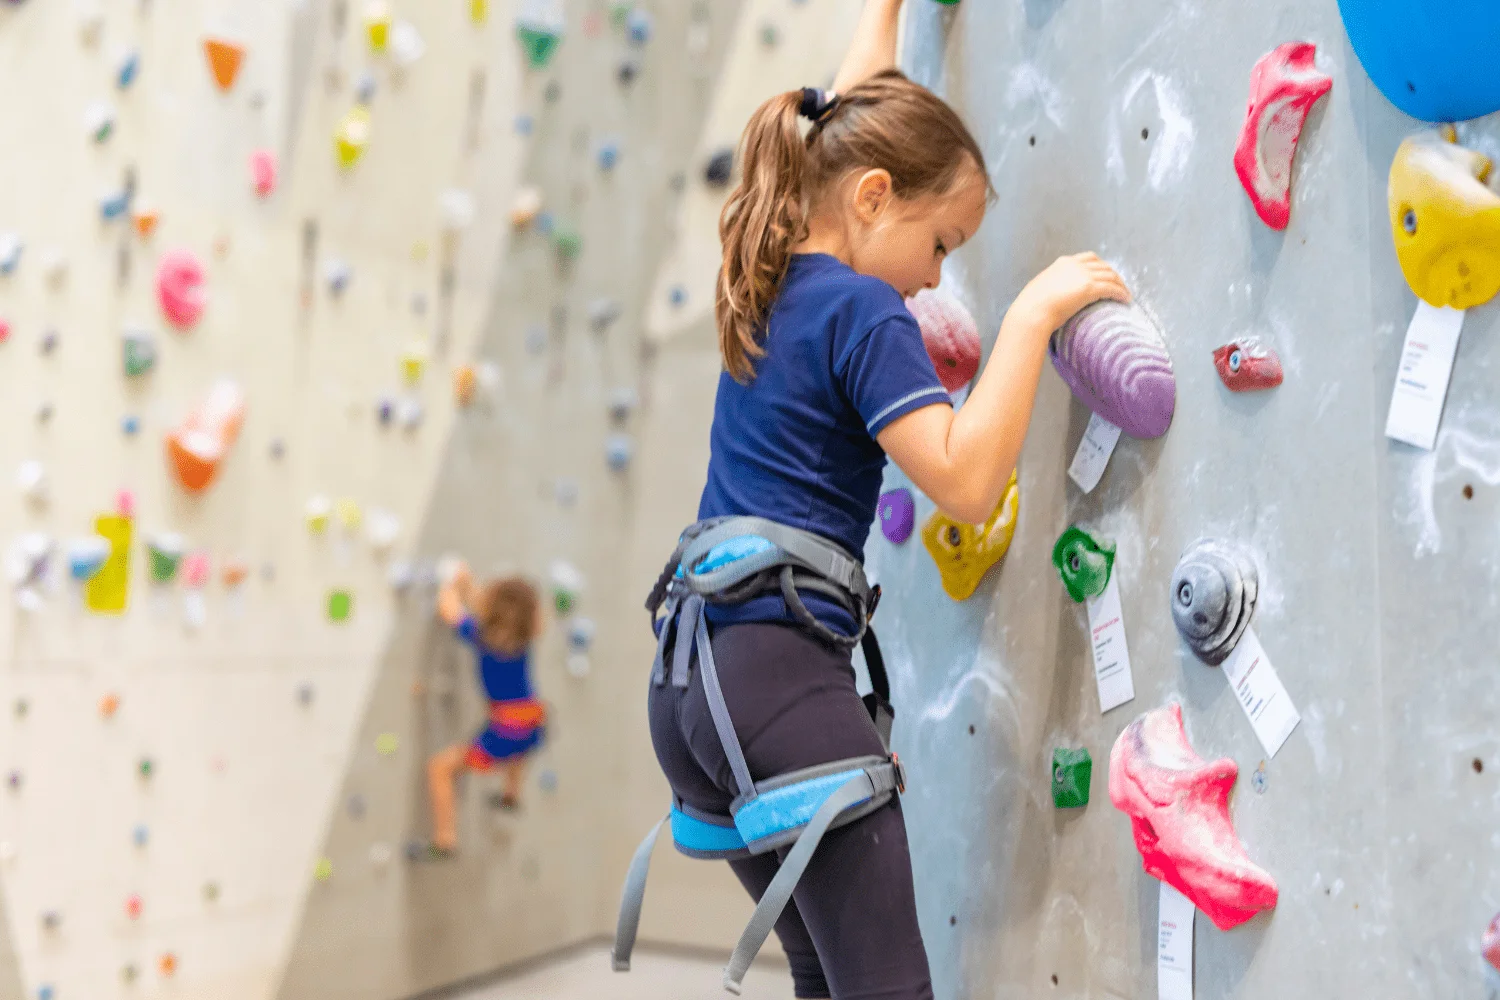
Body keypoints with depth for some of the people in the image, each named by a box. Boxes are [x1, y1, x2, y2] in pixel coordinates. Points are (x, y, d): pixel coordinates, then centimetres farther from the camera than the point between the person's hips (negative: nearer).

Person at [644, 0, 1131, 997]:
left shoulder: (772, 276, 14)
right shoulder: (862, 312, -9)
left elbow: (846, 127, 31)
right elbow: (968, 482, -20)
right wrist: (1031, 315, -15)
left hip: (688, 682, 10)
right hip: (785, 677, -9)